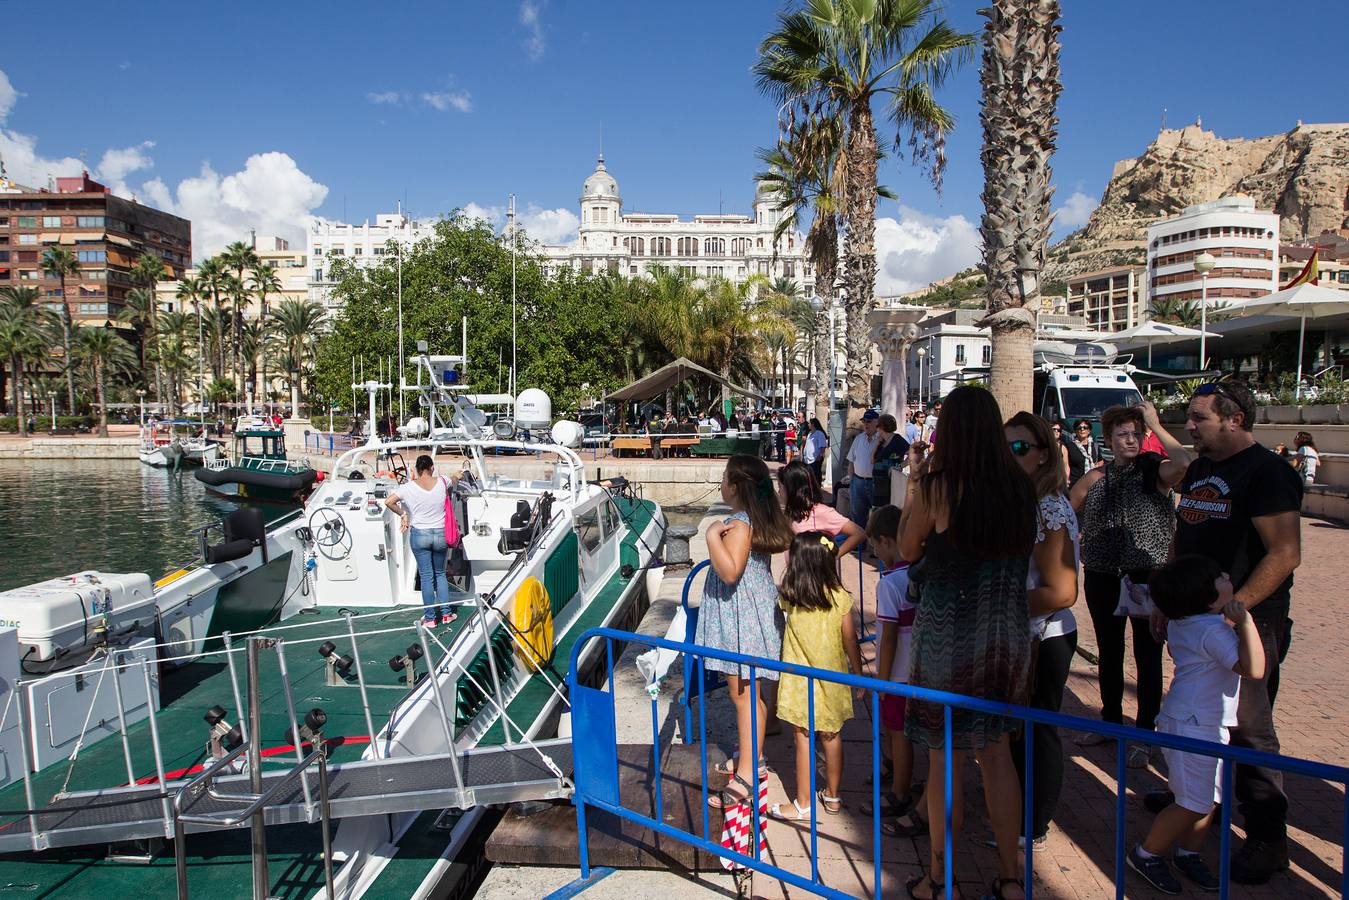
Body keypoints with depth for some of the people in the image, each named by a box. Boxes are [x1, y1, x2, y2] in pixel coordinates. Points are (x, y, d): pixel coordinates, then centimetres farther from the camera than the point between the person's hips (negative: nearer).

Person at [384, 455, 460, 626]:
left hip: (419, 535, -2)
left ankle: (430, 618, 11)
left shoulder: (409, 487, -10)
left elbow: (389, 502, -15)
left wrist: (403, 514, 1)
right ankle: (446, 613, 18)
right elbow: (454, 480, 19)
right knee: (440, 573, 18)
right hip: (441, 534, 2)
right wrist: (455, 476, 42)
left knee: (426, 576, 6)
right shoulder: (442, 482, -4)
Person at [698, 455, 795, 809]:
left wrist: (713, 536, -26)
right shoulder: (760, 520, 8)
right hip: (750, 612, 10)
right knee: (748, 692, 19)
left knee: (743, 695, -6)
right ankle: (749, 755, 32)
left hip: (741, 618, -10)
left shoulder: (740, 524, -21)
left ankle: (746, 778, 0)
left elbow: (730, 571, -31)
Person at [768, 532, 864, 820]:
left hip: (801, 683, -3)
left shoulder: (790, 597, -13)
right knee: (831, 737, 15)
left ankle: (803, 805, 15)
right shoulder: (840, 596, -8)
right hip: (833, 680, 3)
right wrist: (859, 676, 8)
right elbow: (850, 640, -2)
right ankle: (832, 797, 29)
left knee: (804, 741, 5)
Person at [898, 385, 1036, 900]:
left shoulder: (935, 486, -14)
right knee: (996, 750, 18)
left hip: (947, 635, -4)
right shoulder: (1020, 487, -2)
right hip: (1008, 633, 5)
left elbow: (908, 552, -1)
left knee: (945, 757, 9)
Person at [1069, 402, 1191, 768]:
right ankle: (1110, 719, 34)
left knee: (1148, 656, 4)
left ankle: (1144, 734, 18)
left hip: (1149, 577, -4)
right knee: (1109, 653, 17)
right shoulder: (1097, 478, 4)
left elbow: (1183, 463, -29)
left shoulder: (1155, 471, -6)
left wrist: (1155, 423, -20)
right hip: (1103, 577, 4)